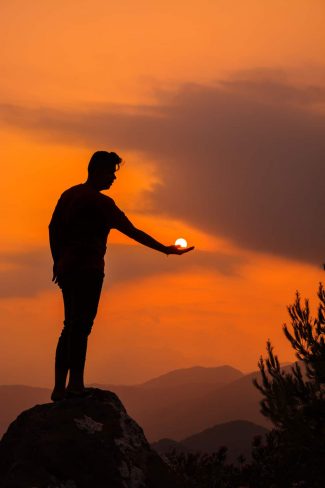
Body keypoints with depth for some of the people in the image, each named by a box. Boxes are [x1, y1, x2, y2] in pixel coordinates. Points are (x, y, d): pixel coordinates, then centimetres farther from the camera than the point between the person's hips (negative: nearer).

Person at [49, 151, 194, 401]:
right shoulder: (99, 201, -11)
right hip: (88, 270, -8)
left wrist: (59, 261, 24)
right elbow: (132, 231, -10)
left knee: (71, 327, 10)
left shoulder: (69, 194, 14)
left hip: (67, 269, 8)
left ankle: (59, 387, 8)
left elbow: (53, 228, 17)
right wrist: (166, 249, -4)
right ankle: (75, 383, -14)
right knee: (81, 325, -10)